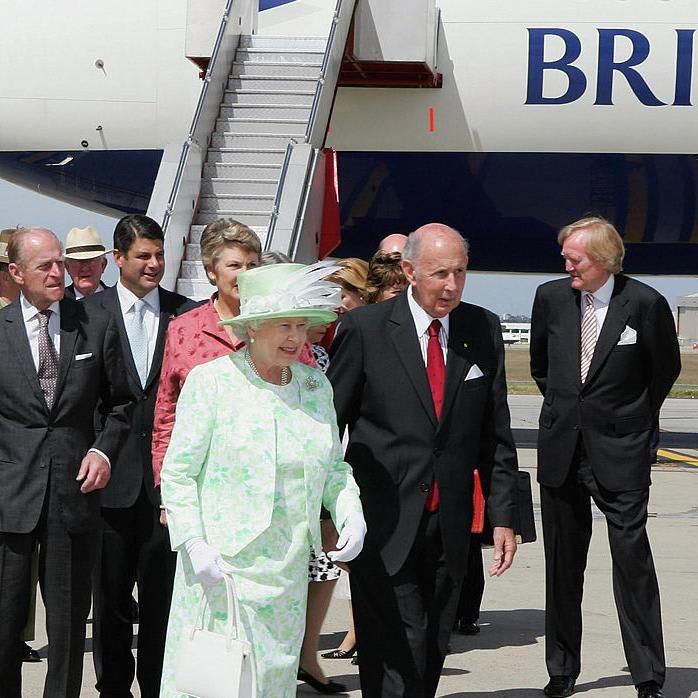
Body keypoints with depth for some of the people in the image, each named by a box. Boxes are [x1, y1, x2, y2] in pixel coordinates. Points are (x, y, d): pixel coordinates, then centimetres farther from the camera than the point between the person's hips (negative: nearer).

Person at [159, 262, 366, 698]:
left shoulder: (316, 385, 9)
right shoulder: (212, 381, -6)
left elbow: (334, 466, 18)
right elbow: (177, 472, -5)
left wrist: (352, 516, 0)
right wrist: (193, 543, -15)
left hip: (288, 573, 5)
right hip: (219, 565, -5)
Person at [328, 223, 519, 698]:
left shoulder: (483, 330, 6)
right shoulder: (365, 329, -5)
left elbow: (495, 432, 10)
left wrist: (503, 516, 6)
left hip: (449, 525, 4)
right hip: (383, 525, -4)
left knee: (433, 655, 10)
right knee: (397, 659, -8)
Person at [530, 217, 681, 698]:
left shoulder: (645, 303, -9)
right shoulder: (551, 298, 2)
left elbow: (666, 368, 6)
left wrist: (636, 419, 10)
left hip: (620, 455, -4)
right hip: (561, 451, 4)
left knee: (633, 560, -6)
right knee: (562, 564, 9)